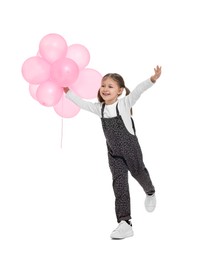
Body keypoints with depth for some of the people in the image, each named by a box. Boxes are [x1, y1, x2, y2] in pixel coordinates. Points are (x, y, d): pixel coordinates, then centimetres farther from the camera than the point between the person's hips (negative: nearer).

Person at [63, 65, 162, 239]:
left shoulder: (124, 103, -16)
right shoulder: (99, 108, -2)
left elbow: (138, 91, -31)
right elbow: (82, 103, 10)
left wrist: (152, 79, -45)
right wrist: (67, 91, 8)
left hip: (130, 148, -4)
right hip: (113, 152, 4)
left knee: (138, 172, 18)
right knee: (119, 184, -3)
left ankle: (150, 192, 54)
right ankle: (125, 223, -7)